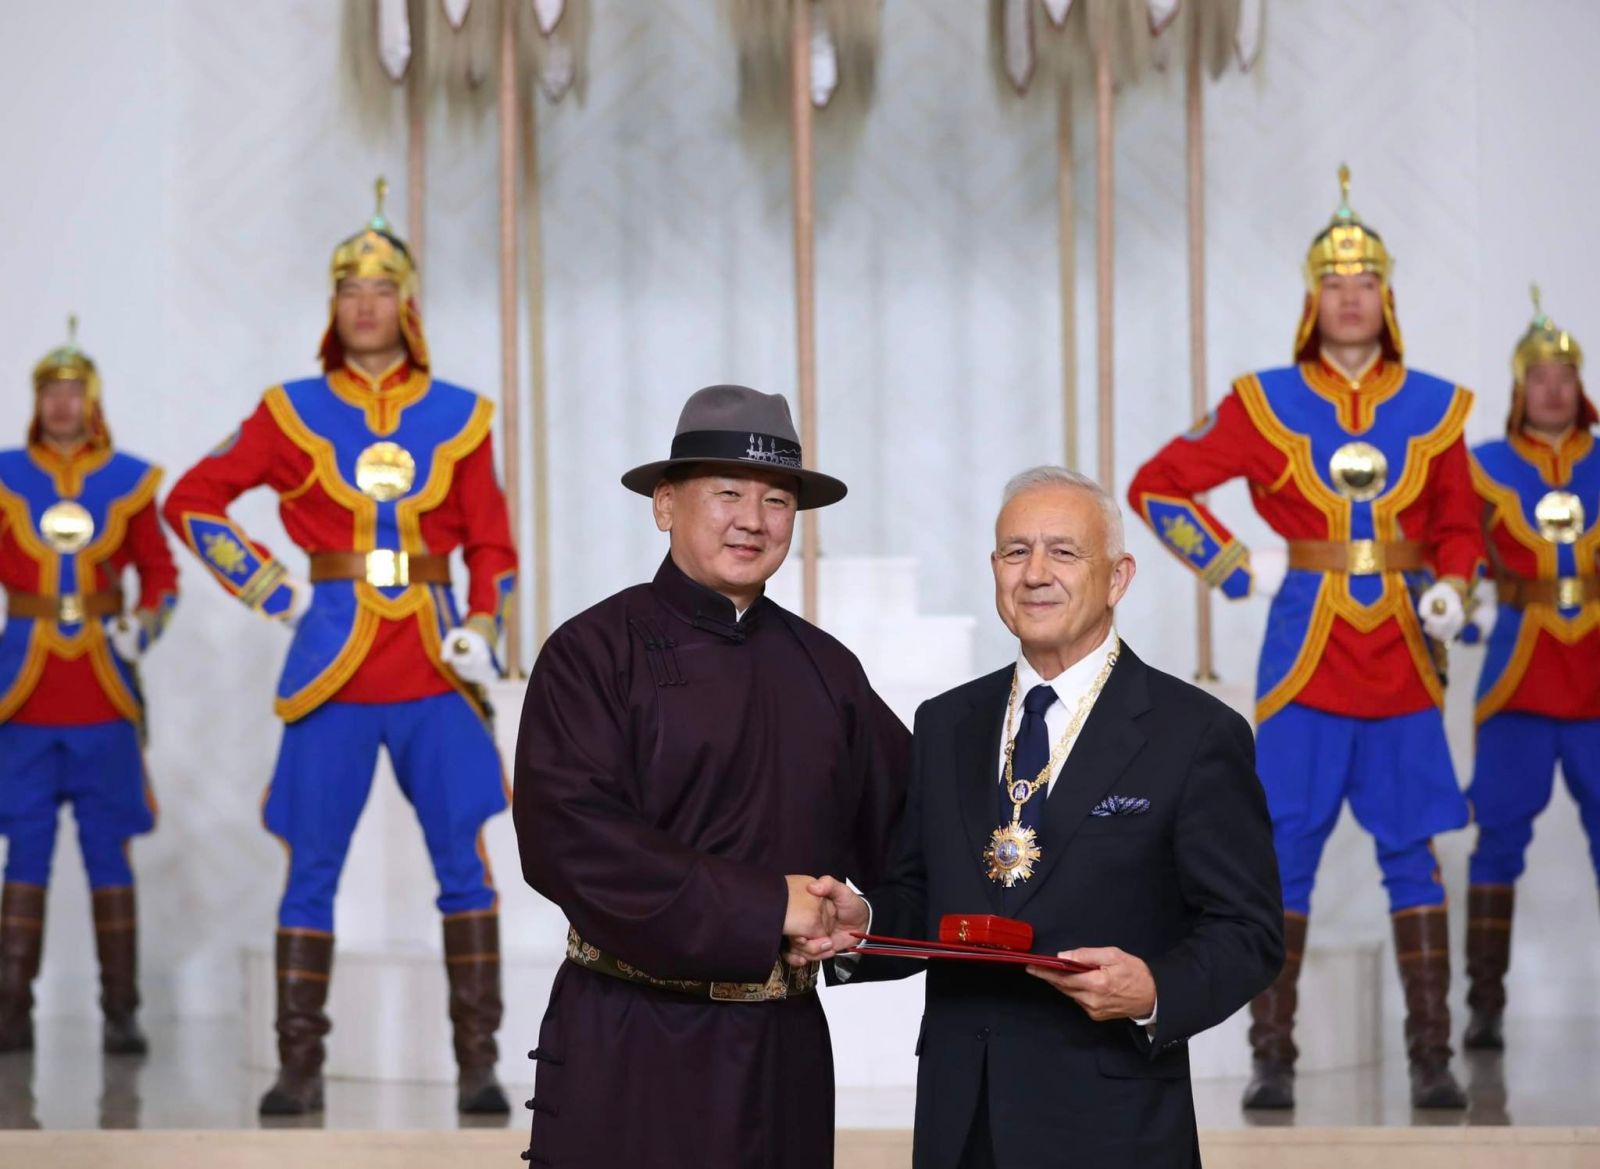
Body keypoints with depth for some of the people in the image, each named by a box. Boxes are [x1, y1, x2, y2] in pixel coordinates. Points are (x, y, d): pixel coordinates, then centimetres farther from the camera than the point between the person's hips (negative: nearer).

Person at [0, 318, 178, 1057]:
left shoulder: (128, 481, 5)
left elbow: (160, 574, 11)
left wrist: (143, 625, -7)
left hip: (103, 689, 0)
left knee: (108, 851, 2)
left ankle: (120, 1015, 5)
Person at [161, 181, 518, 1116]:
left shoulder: (458, 417, 7)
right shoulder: (294, 414, 4)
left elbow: (492, 545, 10)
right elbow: (191, 503, 8)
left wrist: (481, 631, -6)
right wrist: (271, 589, 1)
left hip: (434, 669, 1)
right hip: (332, 664, -1)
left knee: (465, 861, -3)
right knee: (312, 868, 1)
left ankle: (479, 1066, 3)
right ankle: (300, 1068, 7)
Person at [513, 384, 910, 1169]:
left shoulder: (825, 669, 12)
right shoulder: (593, 653, -5)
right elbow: (570, 838, -17)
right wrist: (764, 906, -16)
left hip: (786, 1051, 5)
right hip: (626, 1052, -5)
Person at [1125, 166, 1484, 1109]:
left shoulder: (1434, 409, 7)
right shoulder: (1266, 404, 0)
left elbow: (1460, 527, 19)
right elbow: (1157, 488, 6)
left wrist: (1451, 590, -1)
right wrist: (1238, 570, -3)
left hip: (1404, 660, 2)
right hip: (1305, 657, -2)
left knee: (1414, 853, 5)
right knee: (1285, 850, -2)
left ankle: (1433, 1056, 11)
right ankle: (1272, 1058, 4)